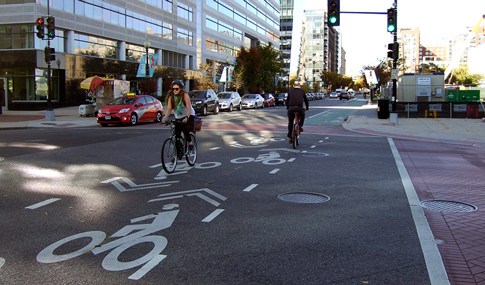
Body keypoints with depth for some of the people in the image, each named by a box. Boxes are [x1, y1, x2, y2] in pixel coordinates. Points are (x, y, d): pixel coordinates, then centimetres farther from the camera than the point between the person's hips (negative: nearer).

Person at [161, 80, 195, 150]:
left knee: (183, 126, -34)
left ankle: (190, 143, -18)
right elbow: (169, 109, -10)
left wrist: (186, 118, -42)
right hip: (178, 117, 4)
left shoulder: (185, 95, -16)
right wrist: (165, 117, -29)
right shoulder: (171, 97, -5)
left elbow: (189, 109, -24)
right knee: (176, 134, -8)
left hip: (189, 116, -4)